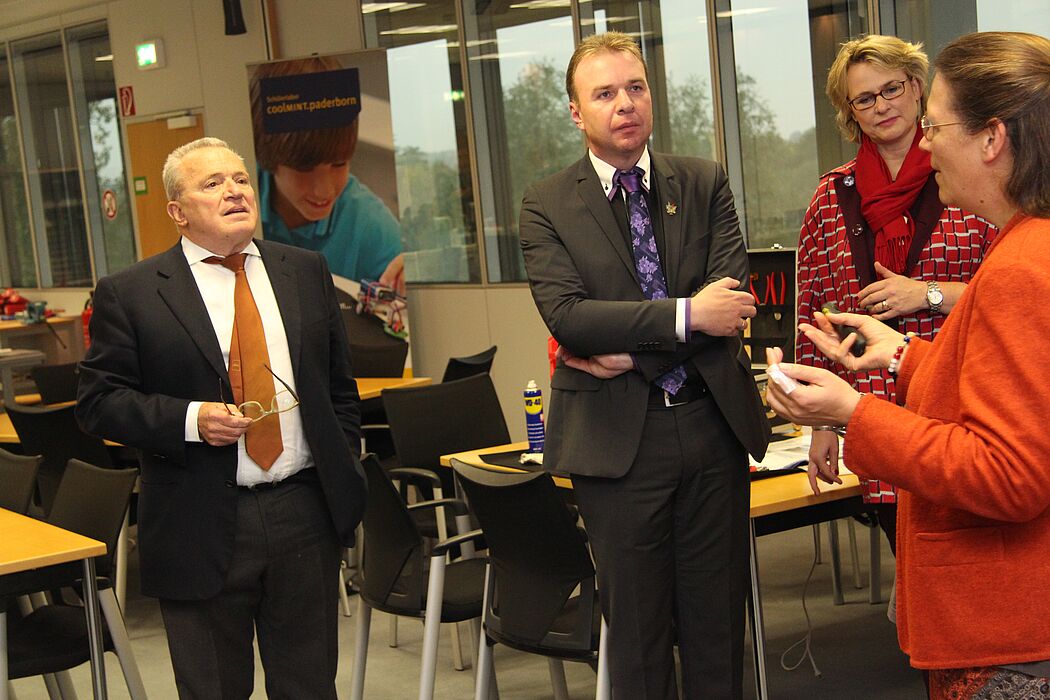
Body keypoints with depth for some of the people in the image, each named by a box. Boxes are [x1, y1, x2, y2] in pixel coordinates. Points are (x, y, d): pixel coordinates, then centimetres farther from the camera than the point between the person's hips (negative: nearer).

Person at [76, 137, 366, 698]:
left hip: (307, 512, 3)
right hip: (200, 527, -3)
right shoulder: (129, 294, -4)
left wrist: (345, 474, 9)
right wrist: (191, 420, -18)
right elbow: (97, 402, -5)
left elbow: (339, 384, 15)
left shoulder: (306, 272, 9)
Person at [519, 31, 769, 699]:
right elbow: (566, 314, -15)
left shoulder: (706, 183, 5)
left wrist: (628, 351, -15)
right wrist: (686, 315, -19)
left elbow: (730, 302, -6)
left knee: (717, 619, 10)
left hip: (713, 422, 2)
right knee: (637, 626, 8)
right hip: (617, 436, -2)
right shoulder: (548, 205, -1)